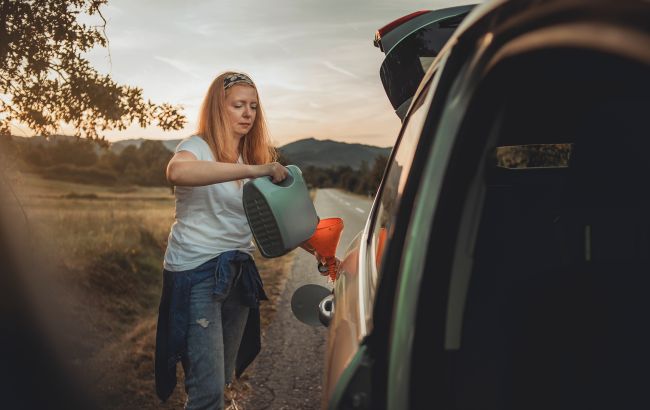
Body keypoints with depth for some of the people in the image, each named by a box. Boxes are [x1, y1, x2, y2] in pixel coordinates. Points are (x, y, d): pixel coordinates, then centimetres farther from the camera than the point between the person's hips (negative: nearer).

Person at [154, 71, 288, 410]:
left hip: (238, 273, 7)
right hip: (196, 271, -7)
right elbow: (177, 171, -36)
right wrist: (252, 170, -41)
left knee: (222, 379, 16)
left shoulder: (252, 156, 13)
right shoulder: (198, 147, -10)